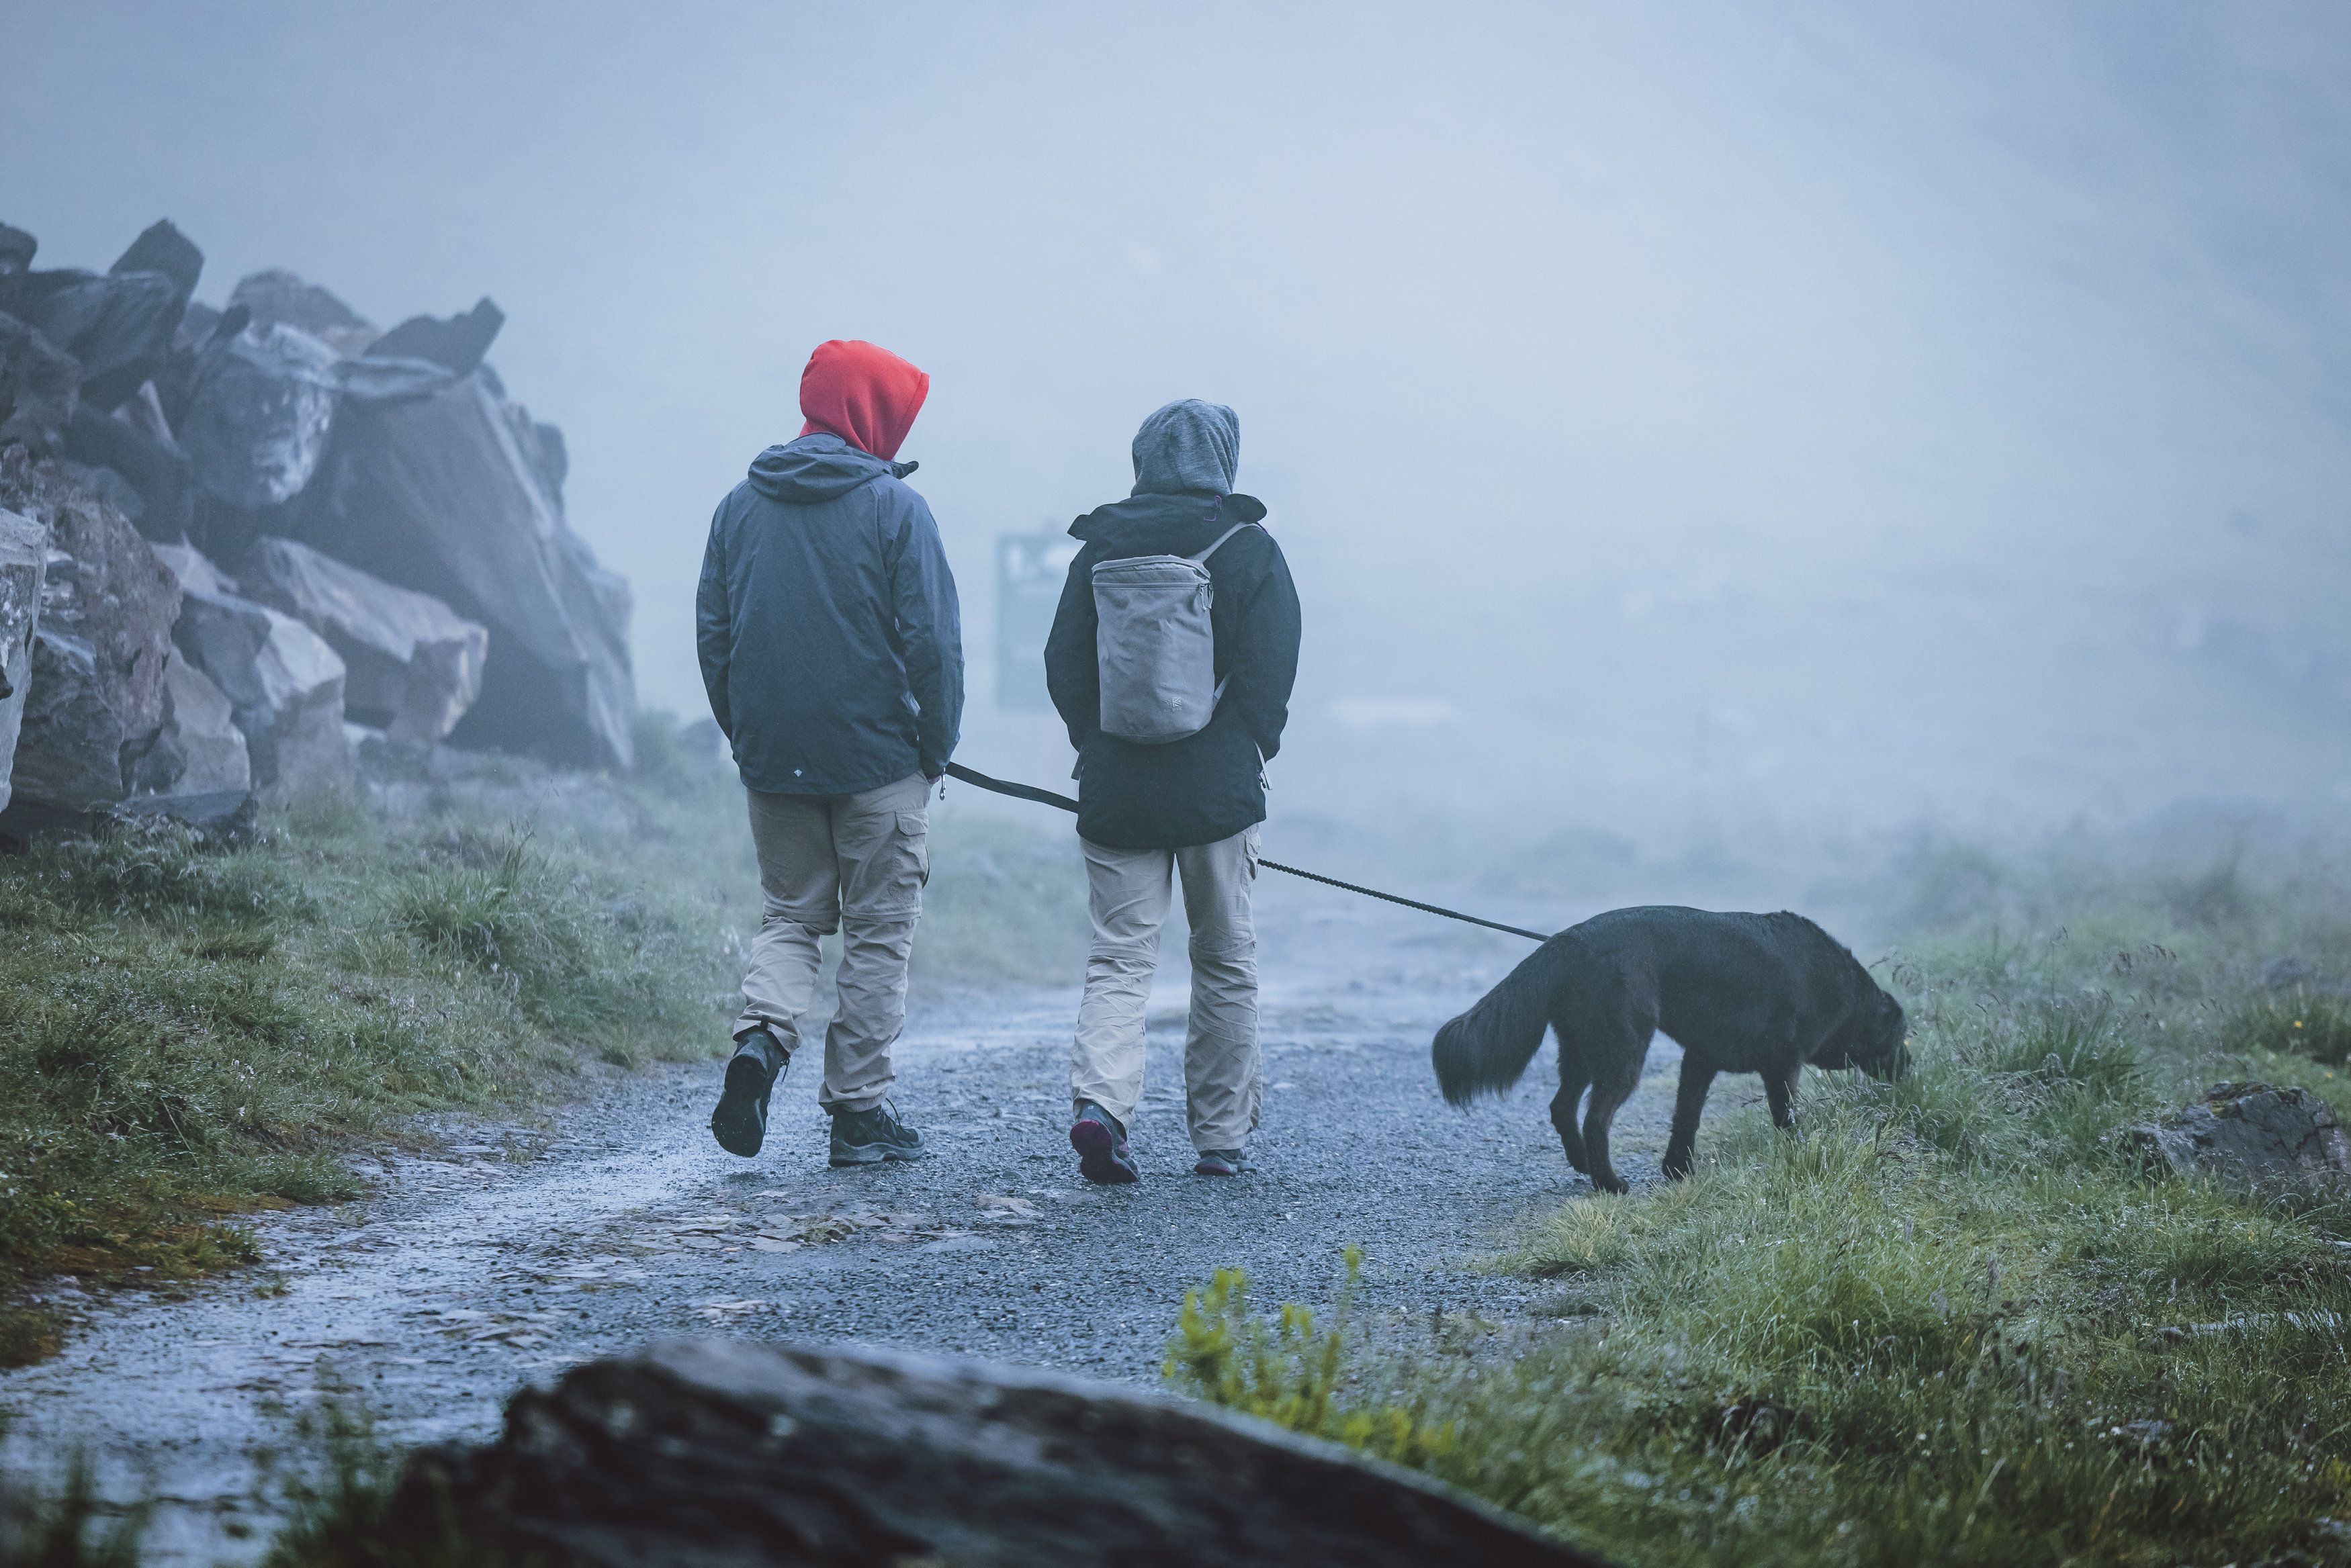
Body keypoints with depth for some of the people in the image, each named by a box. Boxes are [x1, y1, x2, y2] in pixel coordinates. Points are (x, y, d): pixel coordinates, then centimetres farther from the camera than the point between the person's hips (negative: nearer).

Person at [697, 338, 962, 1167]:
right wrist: (938, 745, 0)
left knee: (789, 918, 15)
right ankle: (859, 1109, 6)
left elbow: (712, 632, 9)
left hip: (772, 758, 4)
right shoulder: (895, 508, -9)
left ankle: (762, 1036, -12)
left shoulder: (741, 505, 5)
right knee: (878, 932, 5)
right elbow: (932, 639, -11)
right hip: (879, 758, -4)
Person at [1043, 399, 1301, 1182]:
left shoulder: (1100, 549, 4)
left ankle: (1099, 1097, -21)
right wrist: (1249, 757, 7)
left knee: (1119, 956, 4)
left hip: (1116, 793, 2)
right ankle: (1221, 1136, 14)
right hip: (1218, 790, -2)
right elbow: (1270, 675, -6)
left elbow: (1063, 664, 4)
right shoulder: (1249, 552, -3)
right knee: (1225, 961, 10)